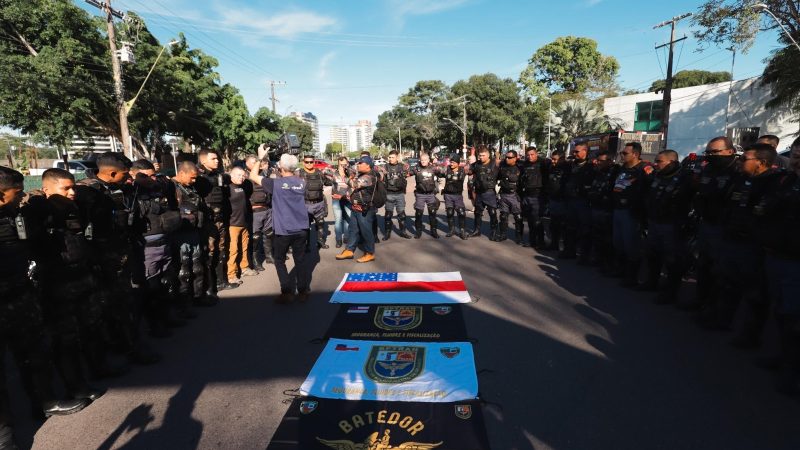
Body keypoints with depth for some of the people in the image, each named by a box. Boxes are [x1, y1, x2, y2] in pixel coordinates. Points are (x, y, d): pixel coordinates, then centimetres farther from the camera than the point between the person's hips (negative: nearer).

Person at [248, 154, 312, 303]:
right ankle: (303, 291, 20)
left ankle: (287, 292, 10)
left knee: (279, 260, 13)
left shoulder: (276, 183, -12)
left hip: (283, 230, -4)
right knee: (300, 260, 14)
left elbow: (253, 176, -1)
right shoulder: (301, 182, 1)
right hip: (301, 228, 4)